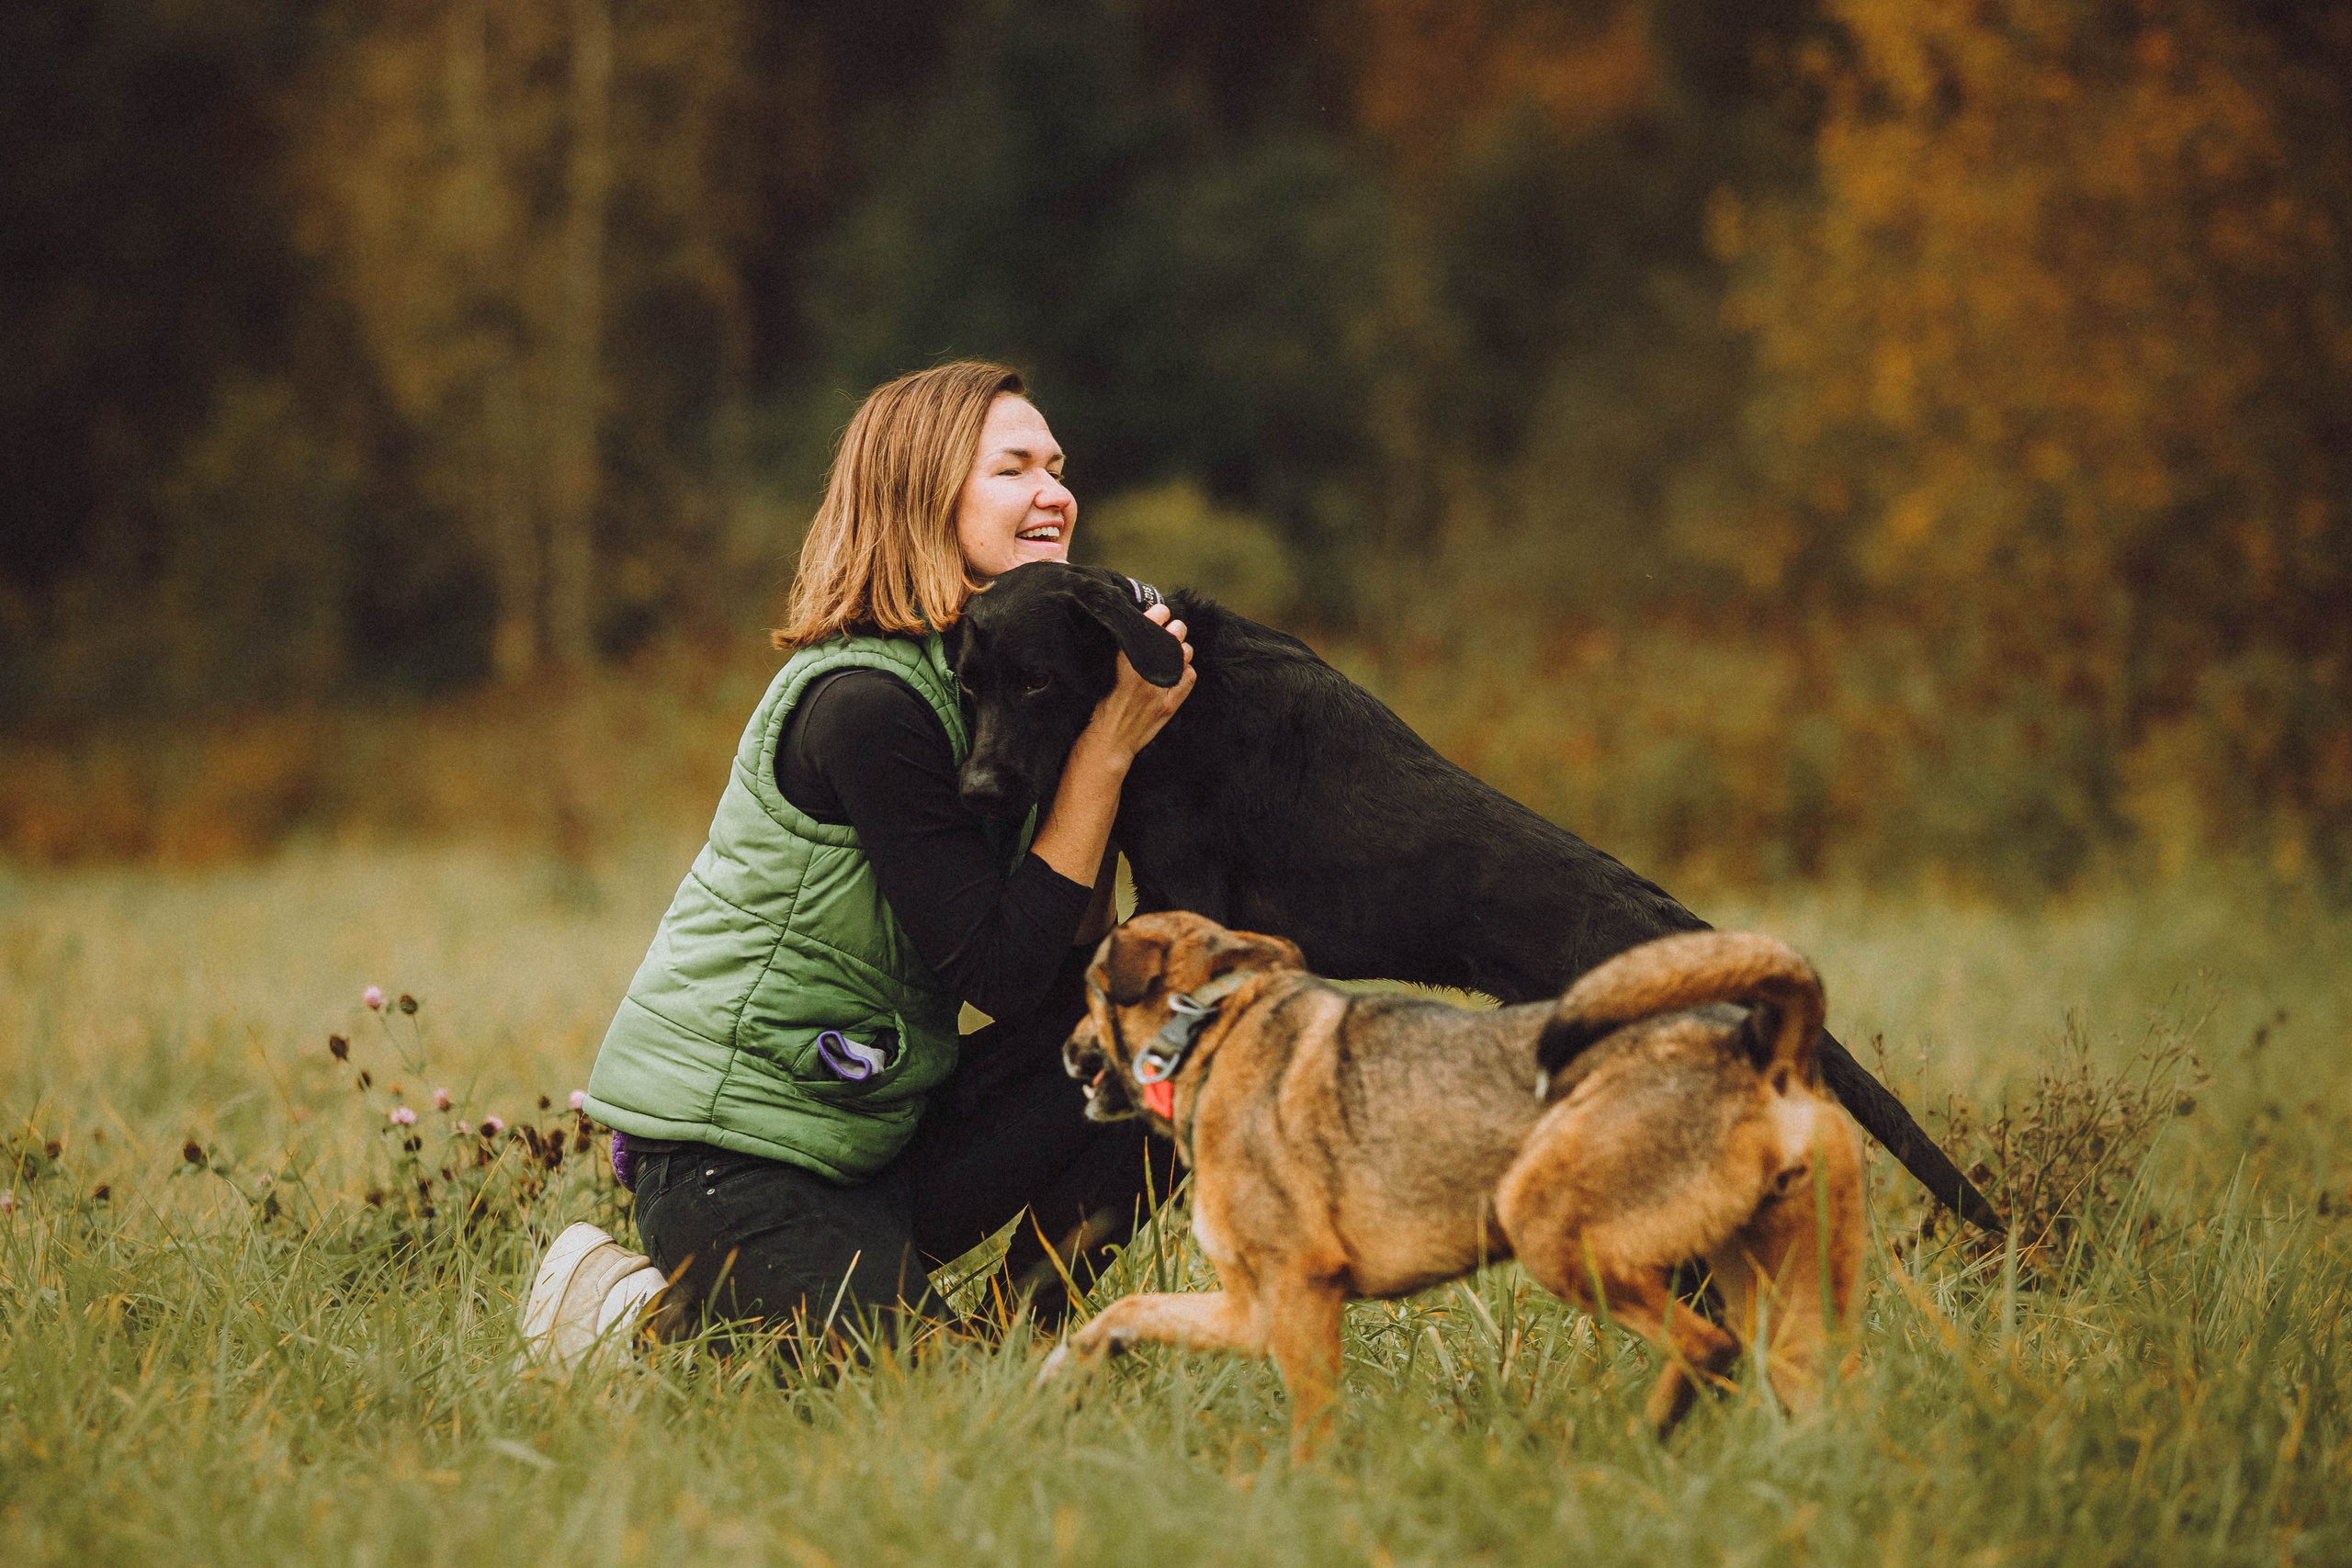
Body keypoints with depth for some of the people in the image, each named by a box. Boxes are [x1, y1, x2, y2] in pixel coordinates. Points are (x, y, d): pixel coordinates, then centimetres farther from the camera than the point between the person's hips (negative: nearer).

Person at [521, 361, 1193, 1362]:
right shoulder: (864, 702, -21)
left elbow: (1057, 991, 2)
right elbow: (1002, 972, -21)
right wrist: (1108, 745, -20)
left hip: (869, 1133, 9)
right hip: (726, 1157, -9)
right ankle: (638, 1309, 1)